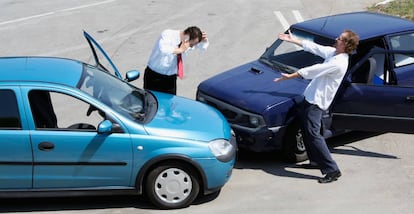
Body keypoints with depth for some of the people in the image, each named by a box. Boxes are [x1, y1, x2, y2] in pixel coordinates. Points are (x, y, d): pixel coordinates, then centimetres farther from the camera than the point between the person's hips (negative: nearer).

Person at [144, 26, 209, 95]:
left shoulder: (189, 43, -6)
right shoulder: (168, 34, -22)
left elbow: (203, 47, 12)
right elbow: (163, 49, -42)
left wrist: (204, 40, -10)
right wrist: (180, 50, -36)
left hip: (171, 78, 4)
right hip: (154, 76, -4)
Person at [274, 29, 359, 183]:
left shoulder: (338, 63, -23)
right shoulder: (333, 52, 6)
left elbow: (314, 70, -21)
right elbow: (313, 47, 17)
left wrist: (290, 76, -17)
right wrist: (293, 40, 20)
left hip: (317, 101, -10)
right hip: (311, 96, 10)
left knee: (313, 134, -14)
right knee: (306, 130, 20)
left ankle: (332, 170, -12)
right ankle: (316, 160, 34)